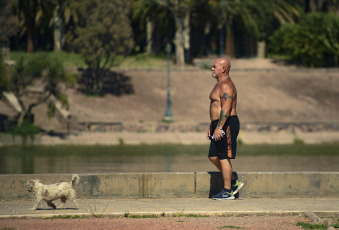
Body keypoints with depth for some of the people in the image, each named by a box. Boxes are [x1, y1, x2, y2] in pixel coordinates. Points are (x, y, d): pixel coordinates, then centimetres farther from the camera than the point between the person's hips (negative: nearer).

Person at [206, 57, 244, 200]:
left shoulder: (226, 85, -15)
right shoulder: (220, 85, 20)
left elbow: (226, 109, -24)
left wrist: (219, 128, -28)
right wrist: (211, 127, 27)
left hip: (227, 124, -11)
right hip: (219, 125, 11)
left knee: (223, 157, -7)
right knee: (213, 156, 12)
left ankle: (227, 192, -3)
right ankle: (235, 183, 17)